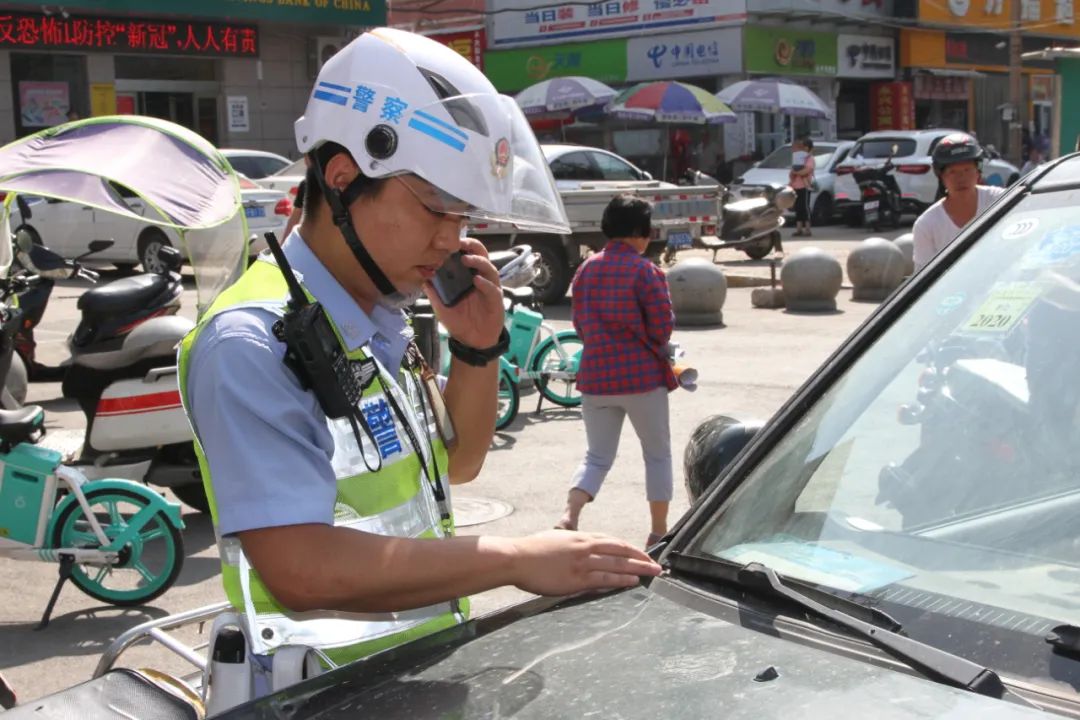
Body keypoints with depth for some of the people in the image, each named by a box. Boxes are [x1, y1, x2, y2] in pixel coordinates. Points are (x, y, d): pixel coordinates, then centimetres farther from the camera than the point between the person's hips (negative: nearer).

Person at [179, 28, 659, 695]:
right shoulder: (254, 345, -18)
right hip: (333, 692, -7)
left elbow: (457, 463, 18)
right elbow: (303, 571, -26)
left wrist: (479, 348, 0)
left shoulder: (385, 320, 7)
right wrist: (518, 559, -23)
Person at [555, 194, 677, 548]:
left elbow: (580, 325, 11)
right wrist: (653, 350, 10)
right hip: (643, 375, -4)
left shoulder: (586, 269, 5)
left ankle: (569, 515, -10)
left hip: (596, 374, 4)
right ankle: (659, 532, 18)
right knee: (658, 454, 13)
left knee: (597, 456, 12)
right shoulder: (645, 271, -11)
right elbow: (662, 327, -10)